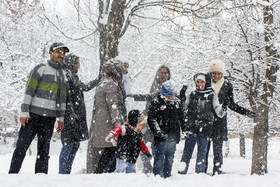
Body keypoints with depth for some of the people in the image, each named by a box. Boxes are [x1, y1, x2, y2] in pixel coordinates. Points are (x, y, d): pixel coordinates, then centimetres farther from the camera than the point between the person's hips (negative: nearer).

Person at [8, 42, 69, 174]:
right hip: (33, 115, -5)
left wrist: (61, 118, 16)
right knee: (22, 147, -4)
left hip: (49, 118, 6)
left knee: (44, 151, 6)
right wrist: (24, 112, -14)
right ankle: (12, 175, 0)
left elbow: (62, 98, 22)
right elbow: (29, 90, -7)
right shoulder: (41, 68, -1)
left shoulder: (61, 74, 18)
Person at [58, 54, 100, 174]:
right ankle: (62, 173, -6)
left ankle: (66, 172, 14)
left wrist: (98, 80, 35)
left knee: (75, 144, 9)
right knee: (68, 144, -9)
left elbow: (84, 87, 33)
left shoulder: (74, 76, 19)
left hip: (78, 117, 9)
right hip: (70, 116, -9)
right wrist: (71, 113, -20)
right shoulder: (65, 76, -10)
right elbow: (66, 97, -16)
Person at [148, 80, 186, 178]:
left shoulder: (177, 102, 11)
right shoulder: (156, 102, -6)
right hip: (162, 137, -5)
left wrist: (184, 129, 18)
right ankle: (157, 176, 2)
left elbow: (181, 117, 22)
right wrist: (158, 132, -18)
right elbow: (151, 119, -10)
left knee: (170, 158, 11)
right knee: (160, 157, -5)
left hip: (174, 136, 5)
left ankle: (167, 176, 19)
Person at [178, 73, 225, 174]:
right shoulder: (192, 94, 9)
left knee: (202, 153, 4)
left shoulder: (212, 95, 2)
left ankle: (199, 174, 12)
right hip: (191, 128, 2)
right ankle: (181, 173, 6)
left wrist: (222, 111, -10)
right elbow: (185, 107, 22)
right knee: (187, 152, 1)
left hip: (205, 129, -2)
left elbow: (218, 111, 1)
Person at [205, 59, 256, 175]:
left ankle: (217, 172, 5)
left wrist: (246, 112, 7)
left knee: (218, 149, -2)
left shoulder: (227, 85, 7)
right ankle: (202, 172, 6)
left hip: (220, 121, 0)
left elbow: (231, 105, 13)